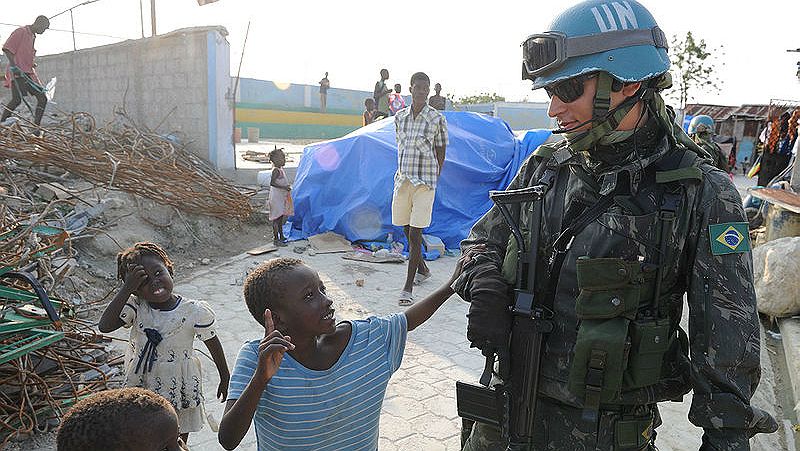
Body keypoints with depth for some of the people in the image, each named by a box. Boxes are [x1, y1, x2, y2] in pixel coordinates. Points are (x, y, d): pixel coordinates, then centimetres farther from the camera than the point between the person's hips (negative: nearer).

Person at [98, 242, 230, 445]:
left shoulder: (195, 312, -20)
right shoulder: (135, 308, -13)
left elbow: (214, 345, -7)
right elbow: (104, 326, -29)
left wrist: (225, 378, 3)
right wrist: (126, 288, -32)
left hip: (179, 385, -2)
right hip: (142, 384, 2)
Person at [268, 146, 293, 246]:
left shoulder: (280, 169, 12)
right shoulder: (276, 170, -17)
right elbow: (272, 183, -27)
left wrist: (287, 187, 9)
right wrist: (284, 187, -26)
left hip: (282, 198, 10)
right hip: (276, 198, -10)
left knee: (281, 217, 17)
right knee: (277, 217, -5)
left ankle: (281, 236, 29)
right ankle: (276, 239, 0)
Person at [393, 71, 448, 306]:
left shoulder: (437, 119, -4)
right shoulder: (400, 117, 8)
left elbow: (440, 154, 1)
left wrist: (433, 182, -1)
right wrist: (401, 174, 12)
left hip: (425, 182, -5)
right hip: (403, 179, 5)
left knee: (415, 234, -8)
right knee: (407, 230, 14)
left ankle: (408, 287, -4)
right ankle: (422, 269, 38)